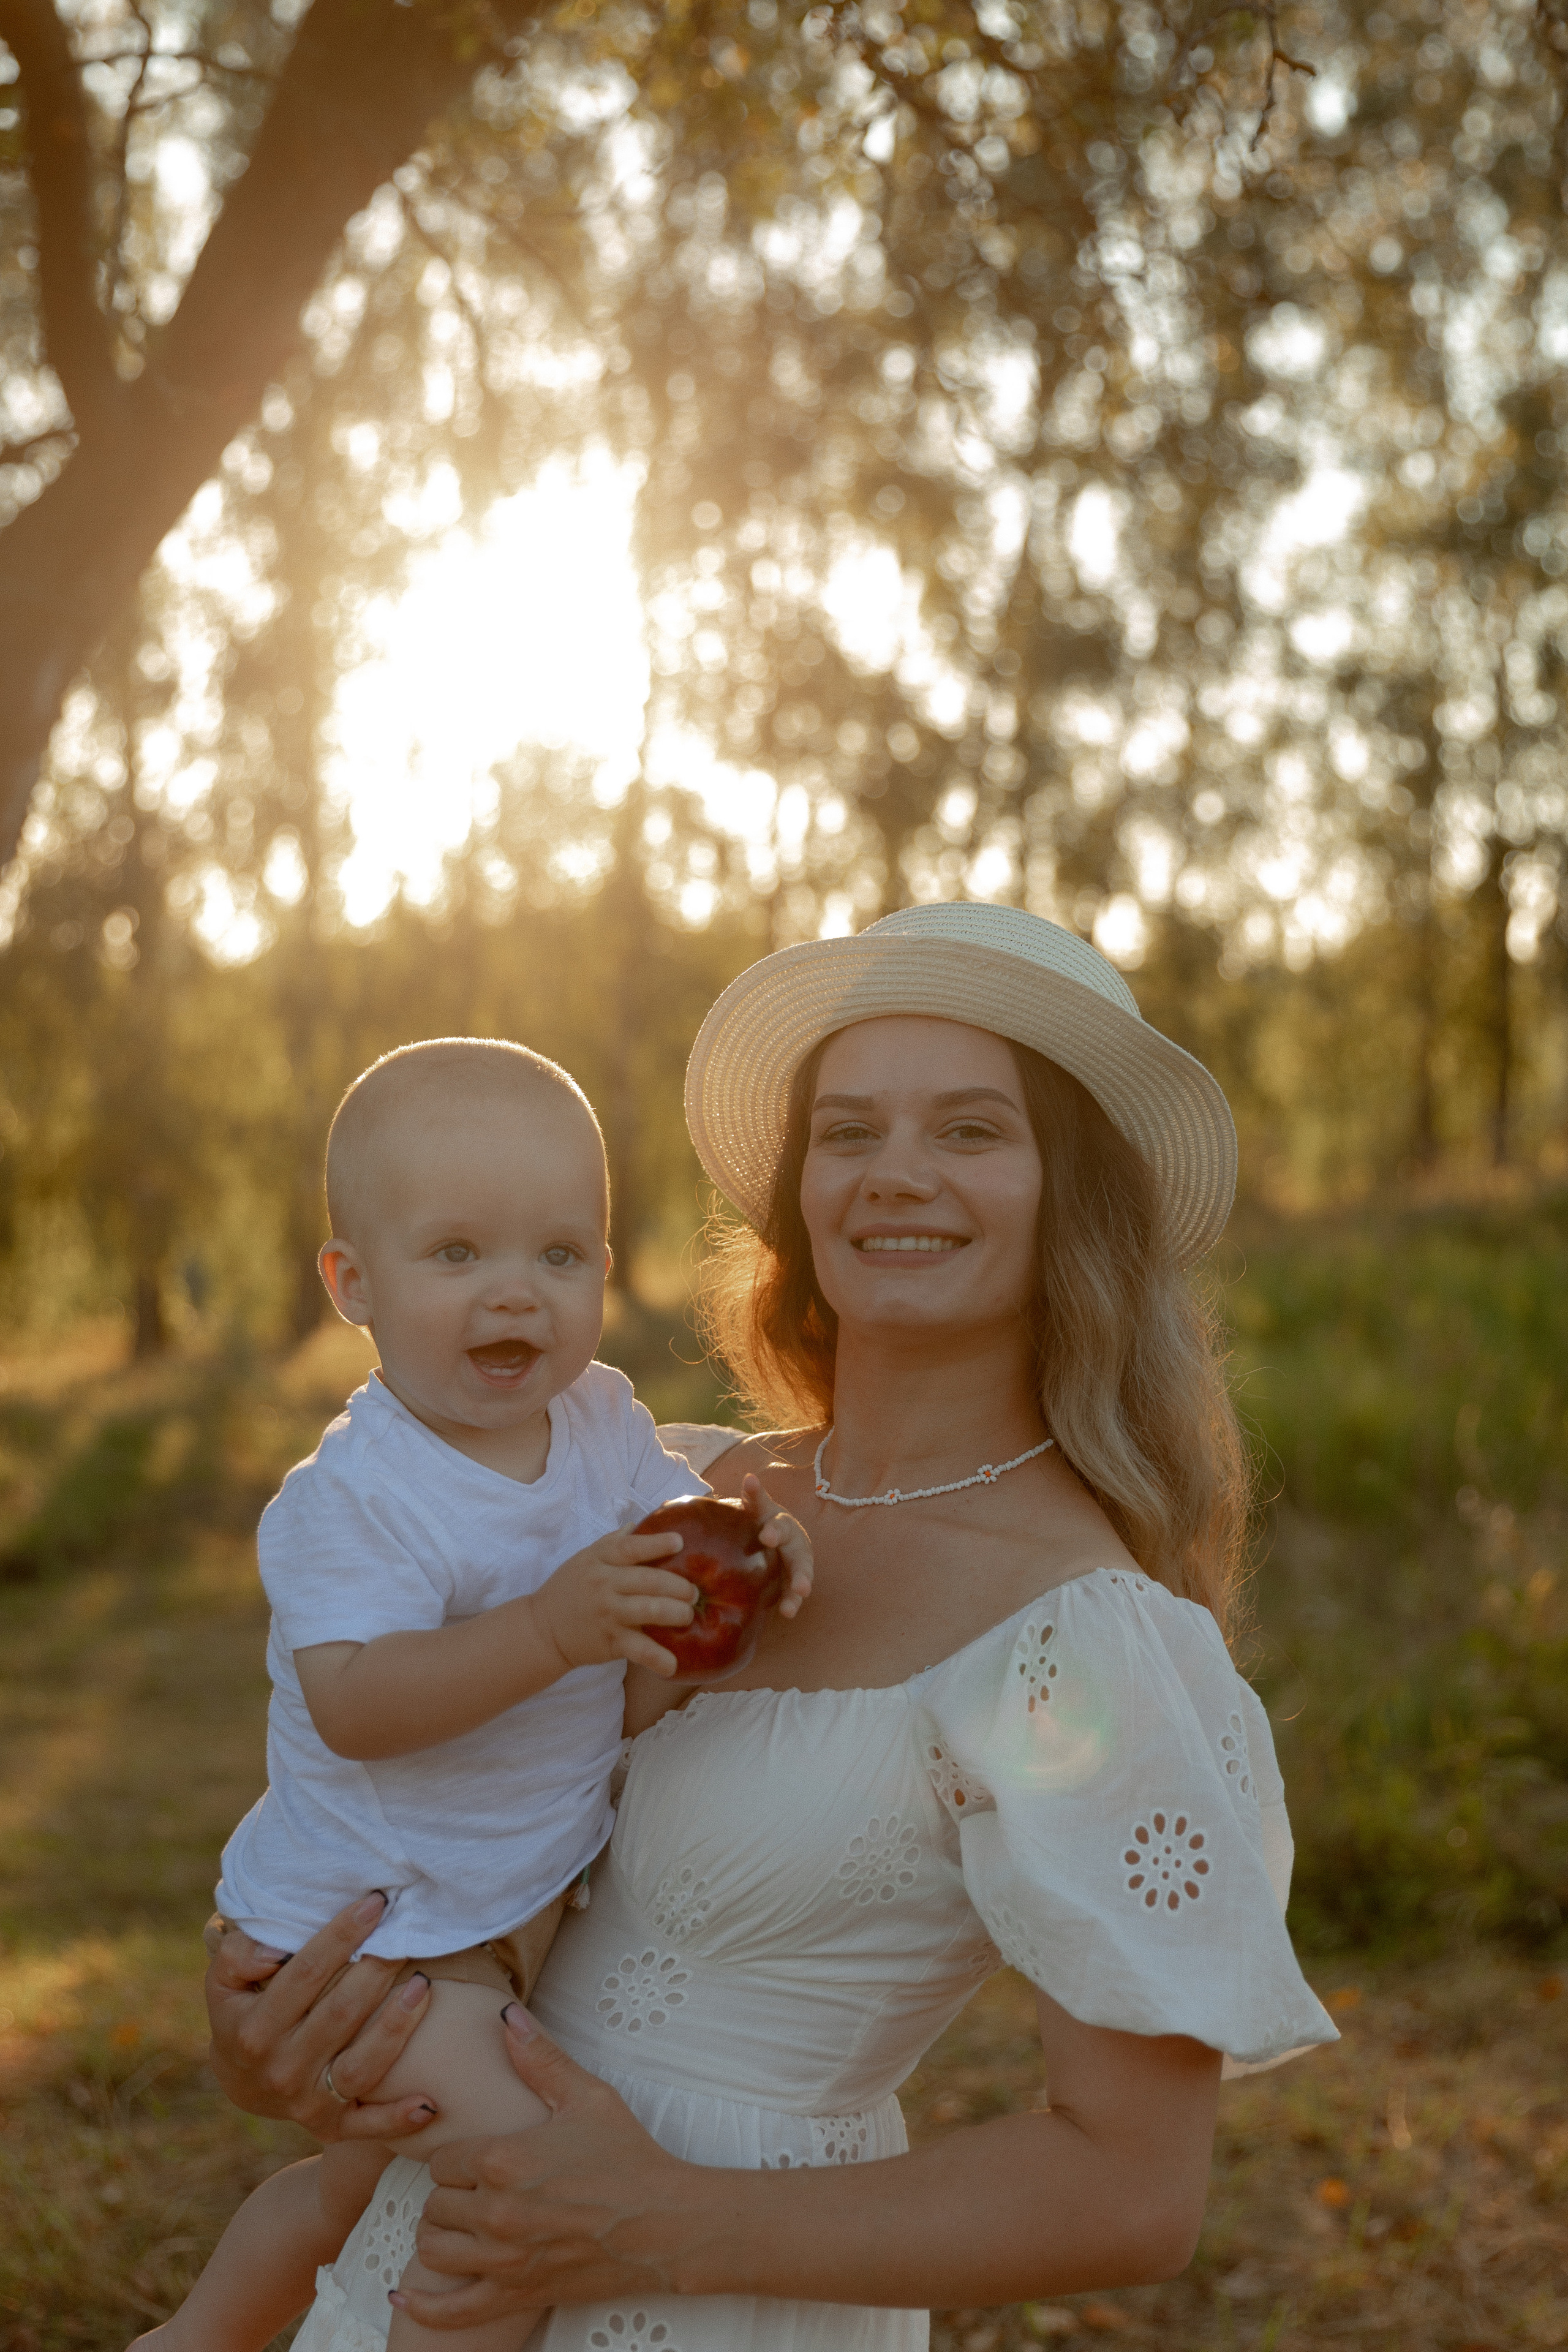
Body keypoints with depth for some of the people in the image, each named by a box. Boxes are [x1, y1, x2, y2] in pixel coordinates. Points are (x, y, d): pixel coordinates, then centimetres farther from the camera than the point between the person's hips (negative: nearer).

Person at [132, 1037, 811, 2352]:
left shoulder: (601, 1420, -4)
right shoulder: (352, 1498, -26)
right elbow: (352, 1706, -34)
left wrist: (749, 1542, -21)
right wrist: (548, 1631, -45)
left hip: (520, 1896, 8)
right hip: (377, 1923, -8)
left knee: (368, 2172, 26)